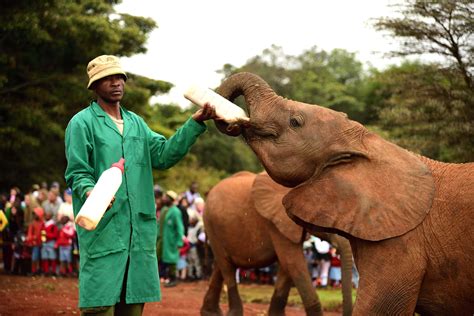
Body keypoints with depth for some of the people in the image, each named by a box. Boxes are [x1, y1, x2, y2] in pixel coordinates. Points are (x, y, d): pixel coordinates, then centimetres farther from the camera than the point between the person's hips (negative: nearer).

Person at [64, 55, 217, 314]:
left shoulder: (136, 122, 19)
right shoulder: (82, 123, 0)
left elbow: (163, 155, 9)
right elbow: (77, 173, -5)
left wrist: (195, 123, 1)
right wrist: (90, 192, -27)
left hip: (139, 229, 6)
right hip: (102, 227, -6)